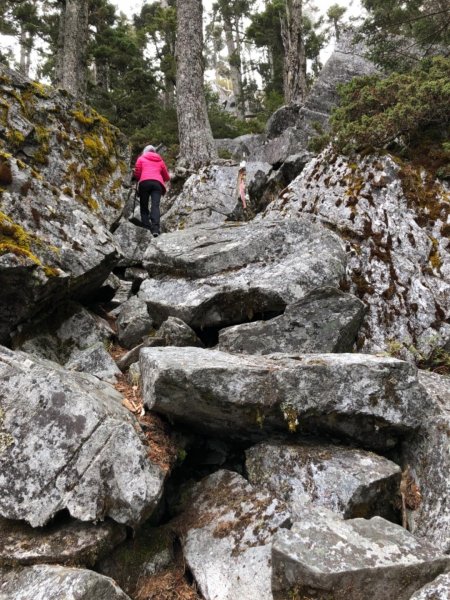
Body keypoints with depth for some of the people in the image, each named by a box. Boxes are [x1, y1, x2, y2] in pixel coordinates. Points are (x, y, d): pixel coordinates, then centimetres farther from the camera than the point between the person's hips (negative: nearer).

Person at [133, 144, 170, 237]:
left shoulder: (141, 159, 20)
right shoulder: (160, 161, 27)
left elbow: (137, 174, 10)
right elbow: (167, 177, 26)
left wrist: (139, 179, 30)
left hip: (144, 183, -1)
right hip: (157, 183, 1)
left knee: (144, 206, 5)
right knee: (155, 205, -12)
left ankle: (146, 227, -9)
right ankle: (155, 229, -30)